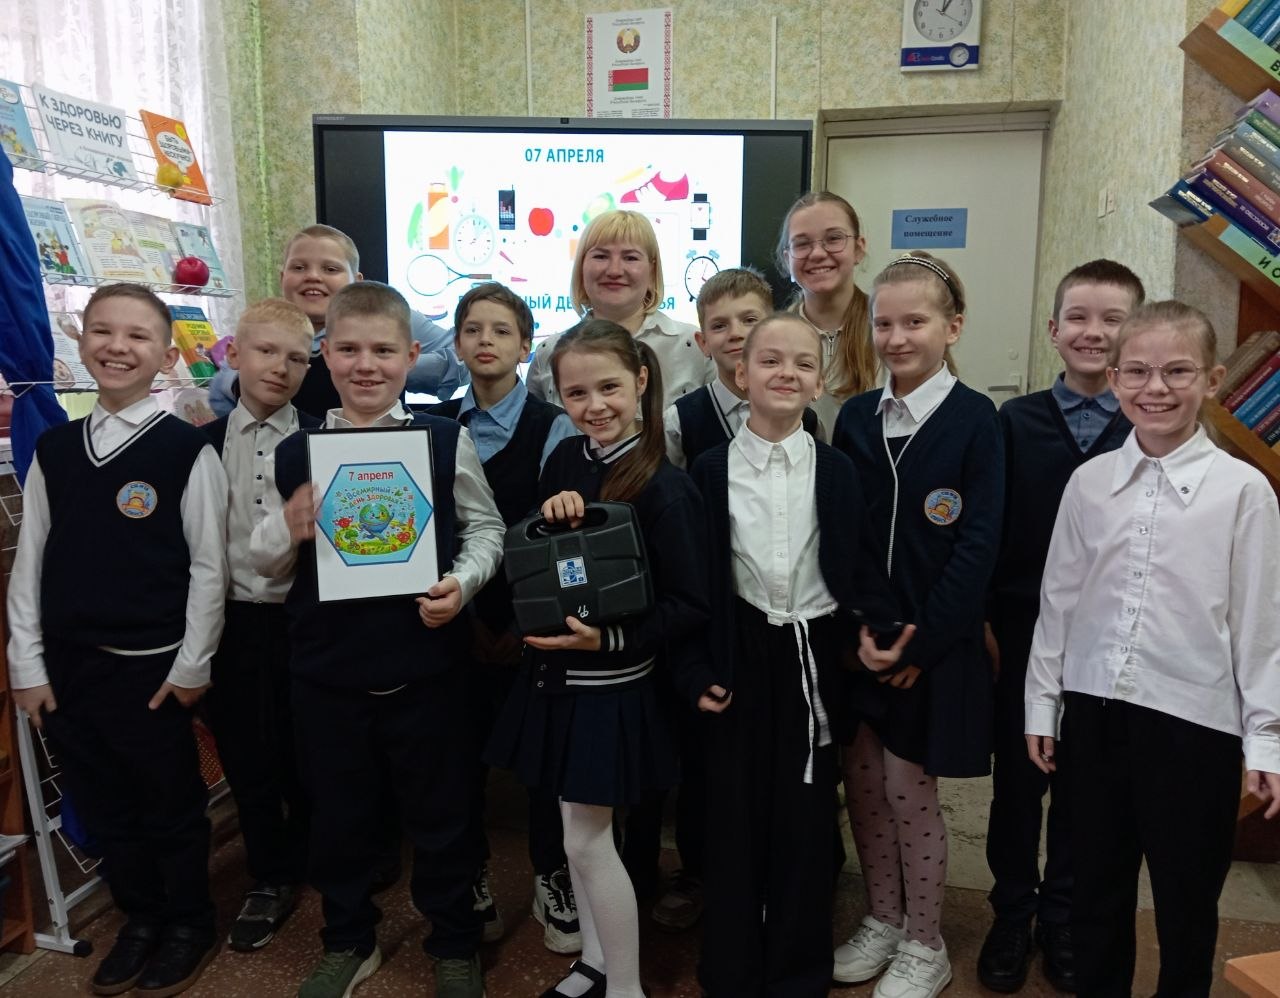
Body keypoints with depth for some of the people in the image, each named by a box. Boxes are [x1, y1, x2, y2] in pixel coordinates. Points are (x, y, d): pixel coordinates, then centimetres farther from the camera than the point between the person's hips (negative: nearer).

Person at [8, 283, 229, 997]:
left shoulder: (188, 450, -9)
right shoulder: (54, 450, 5)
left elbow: (209, 567, -8)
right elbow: (30, 562, 7)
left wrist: (192, 667, -9)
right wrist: (27, 664, 4)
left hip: (152, 670, -4)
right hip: (66, 668, 5)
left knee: (172, 809, 11)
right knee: (103, 807, 18)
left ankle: (189, 926, 33)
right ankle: (140, 918, 39)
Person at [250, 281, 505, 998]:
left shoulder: (447, 440, -5)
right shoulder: (293, 453, 1)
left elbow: (486, 527, 1)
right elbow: (266, 562, 8)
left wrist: (463, 582, -18)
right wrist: (288, 528, -13)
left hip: (425, 665, -2)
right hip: (325, 669, 3)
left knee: (440, 812, 13)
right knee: (339, 814, 19)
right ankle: (349, 941, 45)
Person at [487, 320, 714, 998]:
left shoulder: (664, 489, -18)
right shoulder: (564, 462, 0)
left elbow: (690, 606, -16)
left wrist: (611, 641, -26)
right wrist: (549, 512, -13)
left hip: (613, 687, -6)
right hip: (557, 675, 7)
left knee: (587, 841, 5)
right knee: (578, 831, 19)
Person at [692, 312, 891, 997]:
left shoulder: (835, 470, 1)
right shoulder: (710, 468, -2)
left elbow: (857, 569, 4)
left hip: (813, 656, 1)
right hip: (738, 656, 0)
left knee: (805, 816, 11)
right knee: (734, 812, 10)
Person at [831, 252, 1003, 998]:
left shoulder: (975, 418, -8)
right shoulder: (856, 417, 4)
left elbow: (979, 544, -12)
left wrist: (921, 641, -15)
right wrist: (858, 626, -8)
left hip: (935, 637, -4)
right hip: (860, 635, 4)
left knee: (909, 789, 5)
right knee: (863, 782, 12)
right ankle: (883, 920, 34)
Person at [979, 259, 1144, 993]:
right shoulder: (1016, 421, -2)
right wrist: (985, 623, -5)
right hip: (1025, 633, 0)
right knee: (1017, 780, 12)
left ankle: (1063, 918, 35)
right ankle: (1012, 915, 31)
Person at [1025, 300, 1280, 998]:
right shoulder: (1089, 481, 1)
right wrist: (1043, 702, 8)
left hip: (1194, 719, -3)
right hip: (1093, 710, 3)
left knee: (1187, 902, 14)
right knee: (1095, 890, 18)